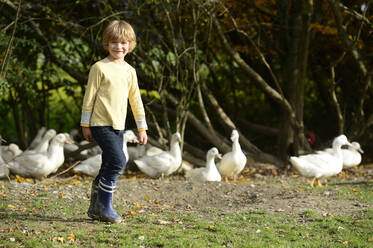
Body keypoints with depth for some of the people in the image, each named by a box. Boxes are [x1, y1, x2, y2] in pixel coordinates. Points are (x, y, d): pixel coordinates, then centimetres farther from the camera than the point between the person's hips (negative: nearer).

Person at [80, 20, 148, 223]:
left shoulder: (130, 71, 13)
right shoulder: (99, 68, -5)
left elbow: (136, 100, 18)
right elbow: (89, 97, -3)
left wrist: (142, 128, 17)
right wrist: (85, 125, -3)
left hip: (118, 126, 6)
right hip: (101, 124, -6)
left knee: (109, 167, 8)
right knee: (118, 161, -18)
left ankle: (96, 207, 20)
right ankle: (104, 206, -8)